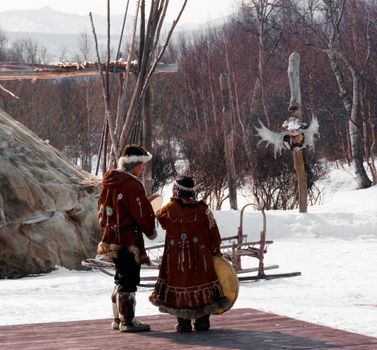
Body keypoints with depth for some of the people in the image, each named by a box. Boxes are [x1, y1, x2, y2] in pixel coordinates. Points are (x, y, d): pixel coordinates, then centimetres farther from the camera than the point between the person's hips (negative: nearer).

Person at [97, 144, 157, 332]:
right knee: (128, 281, -3)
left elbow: (103, 210, 19)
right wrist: (150, 231, 2)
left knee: (121, 279, 19)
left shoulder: (109, 183, 11)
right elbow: (142, 213, -15)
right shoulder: (132, 185, -17)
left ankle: (118, 319, 26)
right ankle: (127, 321, -1)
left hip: (111, 238, 9)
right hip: (129, 240, -9)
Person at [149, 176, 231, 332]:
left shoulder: (169, 209, -6)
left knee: (179, 284, 8)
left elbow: (158, 217, 15)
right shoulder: (202, 209, -6)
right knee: (202, 284, 12)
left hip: (176, 259, 0)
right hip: (200, 259, 0)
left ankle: (183, 322, 5)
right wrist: (215, 251, 13)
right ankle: (202, 321, 15)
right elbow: (214, 233, -1)